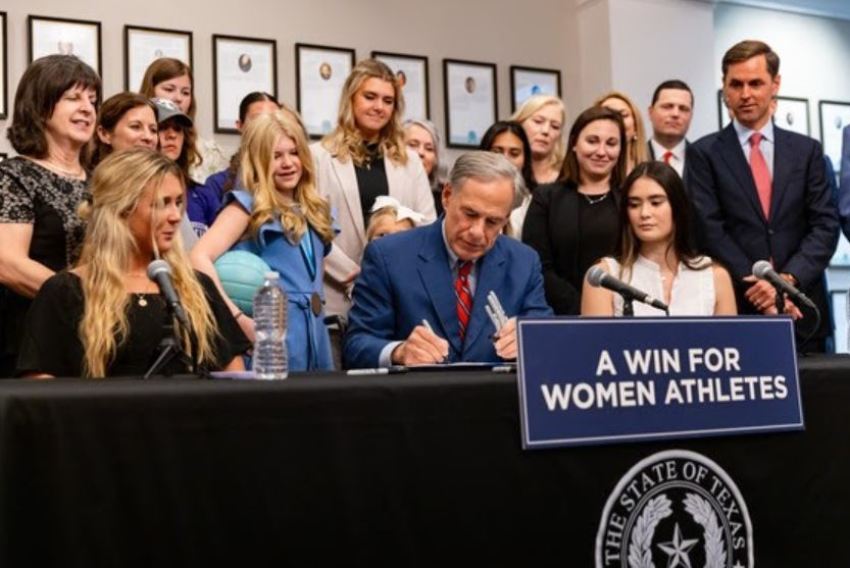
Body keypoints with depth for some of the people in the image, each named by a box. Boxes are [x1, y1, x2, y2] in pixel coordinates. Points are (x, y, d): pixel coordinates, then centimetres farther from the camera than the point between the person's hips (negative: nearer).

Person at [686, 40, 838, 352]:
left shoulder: (806, 150, 9)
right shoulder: (704, 153, 3)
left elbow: (825, 224, 3)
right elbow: (709, 229, -5)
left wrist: (788, 279, -13)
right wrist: (757, 286, -14)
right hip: (737, 309, -2)